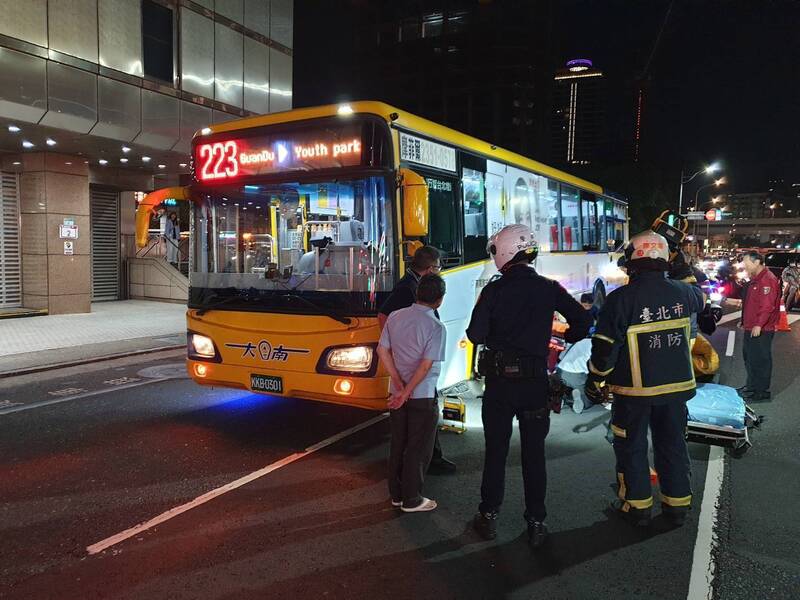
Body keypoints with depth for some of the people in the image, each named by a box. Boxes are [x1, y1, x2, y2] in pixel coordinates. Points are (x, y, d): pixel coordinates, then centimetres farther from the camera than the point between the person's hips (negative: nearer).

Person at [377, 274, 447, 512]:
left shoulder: (395, 317, 0)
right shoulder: (435, 326, -16)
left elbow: (382, 351, -1)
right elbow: (425, 366, -21)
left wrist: (399, 386, -4)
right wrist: (406, 393, -14)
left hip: (397, 394, 6)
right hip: (423, 396, -6)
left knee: (398, 444, 17)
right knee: (418, 449, 8)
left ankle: (396, 494, 28)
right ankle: (411, 500, 17)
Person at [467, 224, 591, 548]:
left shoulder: (494, 289, -9)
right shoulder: (549, 289, -2)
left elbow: (475, 335, -12)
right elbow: (583, 320, -2)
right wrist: (565, 338, 17)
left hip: (499, 380, -1)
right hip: (535, 381, 2)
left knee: (495, 450, 11)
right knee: (534, 454, 11)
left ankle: (489, 516, 21)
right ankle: (536, 523, 17)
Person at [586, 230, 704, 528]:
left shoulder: (621, 298, -18)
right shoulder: (682, 292, -3)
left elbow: (605, 347, -17)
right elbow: (699, 298, 24)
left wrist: (596, 380, -4)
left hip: (634, 389, -4)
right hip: (676, 384, 5)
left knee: (631, 447, 11)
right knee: (673, 444, 18)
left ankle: (637, 505, 20)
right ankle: (678, 504, 27)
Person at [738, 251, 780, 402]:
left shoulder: (768, 280, -18)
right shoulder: (755, 279, 15)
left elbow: (768, 306, -26)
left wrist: (759, 324, -28)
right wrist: (744, 321, 25)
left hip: (761, 330, -11)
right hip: (751, 328, 11)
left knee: (760, 360, -3)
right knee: (749, 357, 19)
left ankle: (762, 391, 6)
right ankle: (752, 386, 32)